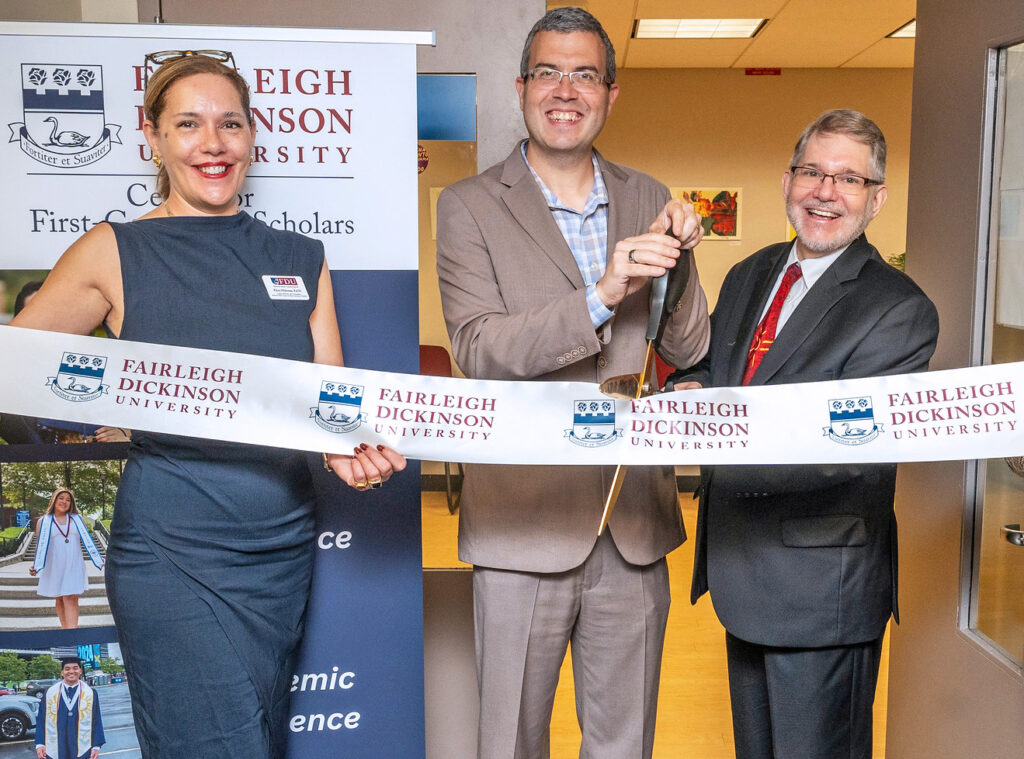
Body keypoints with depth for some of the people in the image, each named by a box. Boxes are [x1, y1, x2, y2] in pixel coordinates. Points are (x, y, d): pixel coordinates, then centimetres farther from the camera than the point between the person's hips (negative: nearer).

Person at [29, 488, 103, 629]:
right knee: (60, 600, 7)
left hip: (74, 567, 0)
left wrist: (100, 561, 3)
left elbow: (88, 542, 11)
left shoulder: (78, 519, 10)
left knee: (71, 599, -10)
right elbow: (39, 546, 7)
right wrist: (35, 566, -7)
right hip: (54, 568, 1)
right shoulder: (43, 522, 7)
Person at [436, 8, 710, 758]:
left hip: (634, 526, 4)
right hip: (524, 525, -3)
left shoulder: (647, 200, 8)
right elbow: (479, 349, -16)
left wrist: (676, 261, -14)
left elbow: (691, 350, 5)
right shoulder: (469, 207, -3)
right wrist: (600, 297, -28)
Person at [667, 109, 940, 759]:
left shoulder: (898, 310, -17)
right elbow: (703, 365, 14)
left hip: (820, 589, -7)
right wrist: (689, 390, -11)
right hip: (741, 576, 7)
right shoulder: (749, 277, 7)